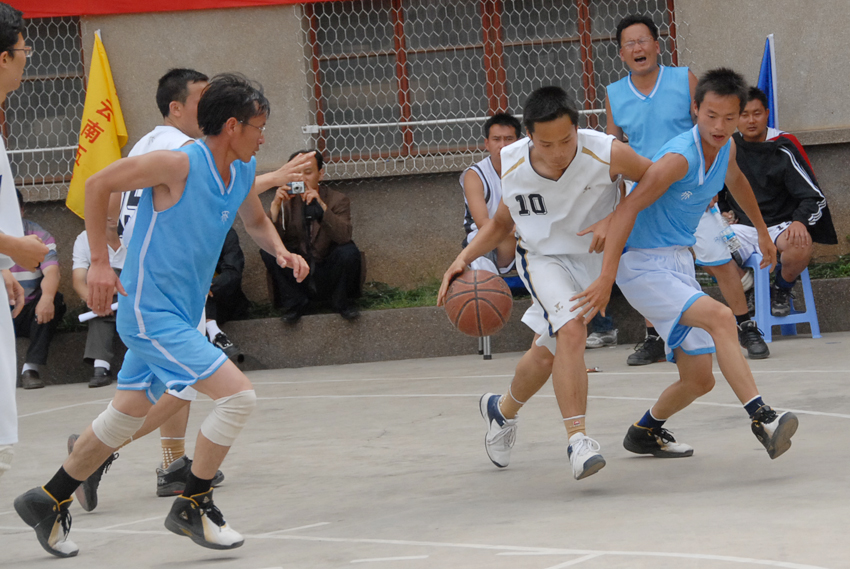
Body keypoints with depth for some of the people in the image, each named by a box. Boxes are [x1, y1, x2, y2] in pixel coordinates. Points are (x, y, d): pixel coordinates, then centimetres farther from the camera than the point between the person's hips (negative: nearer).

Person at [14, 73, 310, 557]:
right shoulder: (178, 165, -21)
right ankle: (192, 507, -1)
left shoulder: (244, 171, 3)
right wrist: (100, 262, -15)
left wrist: (280, 250, 1)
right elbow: (98, 185, -13)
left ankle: (48, 502, 33)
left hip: (180, 316, 9)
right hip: (151, 314, -9)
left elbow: (255, 220, 23)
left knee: (126, 417, 19)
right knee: (239, 395, -15)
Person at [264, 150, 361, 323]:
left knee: (349, 251, -28)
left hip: (327, 277, -1)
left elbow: (344, 235, -23)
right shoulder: (287, 201, 0)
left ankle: (341, 302, -1)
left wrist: (321, 206, -33)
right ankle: (295, 303, -5)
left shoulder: (337, 200, -3)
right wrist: (275, 206, -26)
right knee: (267, 250, -22)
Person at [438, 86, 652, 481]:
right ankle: (577, 440, -26)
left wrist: (616, 219, -27)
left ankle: (503, 410, 43)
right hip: (542, 257, -1)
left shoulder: (606, 153, -29)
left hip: (594, 256, 1)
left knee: (547, 353, 14)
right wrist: (464, 258, -12)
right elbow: (503, 222, 1)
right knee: (570, 330, -28)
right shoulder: (512, 164, -18)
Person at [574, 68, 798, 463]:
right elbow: (628, 208, -29)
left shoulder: (726, 148, 2)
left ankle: (645, 432, 34)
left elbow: (736, 181, 26)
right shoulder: (679, 157, -23)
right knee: (720, 318, -31)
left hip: (679, 263, 9)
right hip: (643, 264, -9)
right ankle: (761, 419, -36)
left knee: (700, 379, 9)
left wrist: (762, 232, 39)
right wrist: (607, 278, -37)